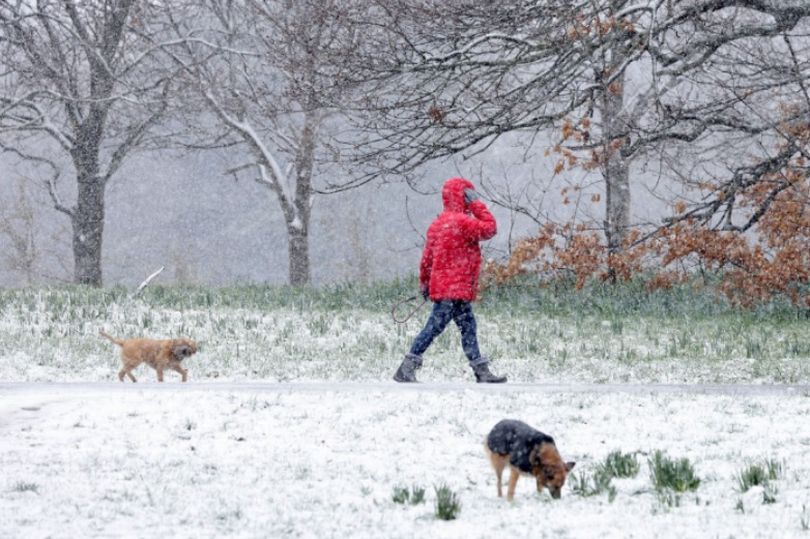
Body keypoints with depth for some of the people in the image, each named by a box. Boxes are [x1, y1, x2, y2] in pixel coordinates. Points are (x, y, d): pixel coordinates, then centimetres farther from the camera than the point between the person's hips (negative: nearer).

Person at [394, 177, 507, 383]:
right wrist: (477, 204, -4)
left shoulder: (438, 224, 14)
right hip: (454, 288, -10)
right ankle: (407, 369, -9)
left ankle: (482, 372, 14)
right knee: (434, 326, -9)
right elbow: (489, 229, -10)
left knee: (468, 327, 12)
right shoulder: (462, 221, -15)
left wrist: (424, 282, 21)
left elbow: (427, 257, 15)